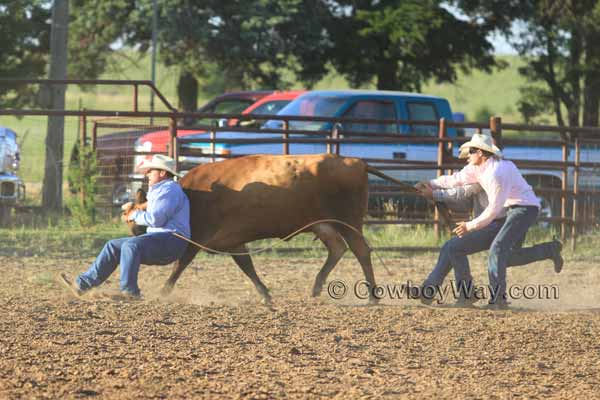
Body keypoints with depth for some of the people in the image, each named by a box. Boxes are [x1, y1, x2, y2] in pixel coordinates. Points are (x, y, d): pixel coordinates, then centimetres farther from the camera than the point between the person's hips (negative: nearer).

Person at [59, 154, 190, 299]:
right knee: (113, 246, 7)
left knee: (131, 245, -33)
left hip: (171, 240, -11)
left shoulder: (170, 189, -10)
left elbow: (155, 219, -19)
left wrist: (135, 215, -4)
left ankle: (129, 291, -30)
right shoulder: (159, 190, 25)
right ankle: (82, 284, 4)